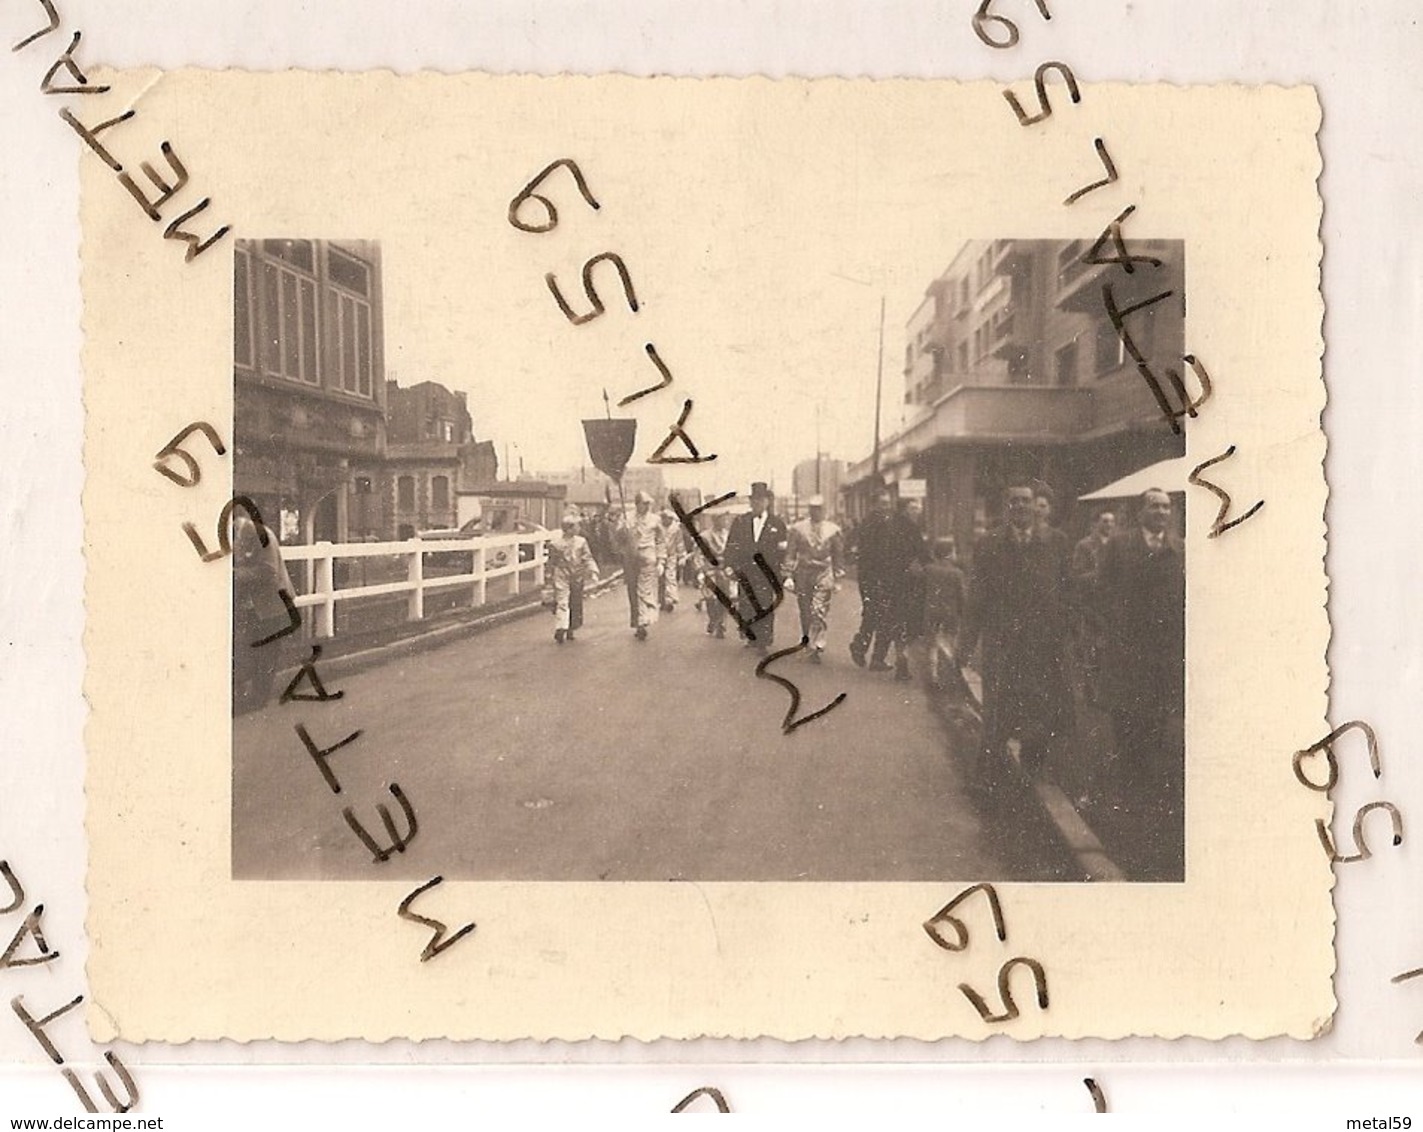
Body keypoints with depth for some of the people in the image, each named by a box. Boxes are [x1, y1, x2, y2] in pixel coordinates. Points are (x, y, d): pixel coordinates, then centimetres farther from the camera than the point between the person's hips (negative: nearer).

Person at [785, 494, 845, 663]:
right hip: (803, 573, 2)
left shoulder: (833, 529, 5)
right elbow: (791, 554, 8)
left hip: (824, 573, -2)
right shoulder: (797, 529, 6)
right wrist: (790, 575, 4)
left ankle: (817, 647, -13)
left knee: (819, 612, -11)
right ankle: (807, 641, 27)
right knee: (805, 612, 8)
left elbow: (838, 555, 12)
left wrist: (838, 576, 10)